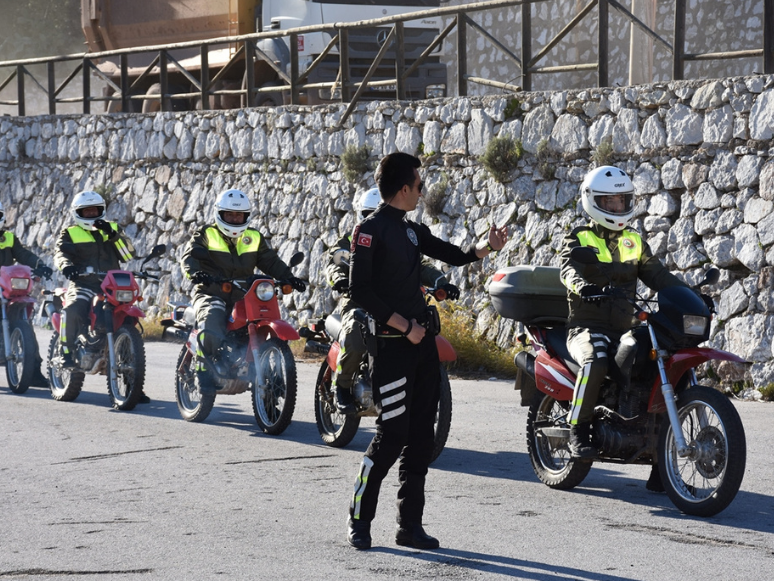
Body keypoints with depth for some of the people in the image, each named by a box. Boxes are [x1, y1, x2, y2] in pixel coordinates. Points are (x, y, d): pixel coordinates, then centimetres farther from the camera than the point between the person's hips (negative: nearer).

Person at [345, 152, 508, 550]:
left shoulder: (412, 231, 16)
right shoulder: (371, 229, -9)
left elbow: (454, 256, 20)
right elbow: (359, 289, -15)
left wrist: (486, 247, 0)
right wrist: (404, 325, -16)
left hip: (421, 340, 8)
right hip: (391, 343, -8)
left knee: (420, 437, 7)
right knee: (391, 435, -10)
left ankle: (410, 524, 11)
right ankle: (359, 519, 2)